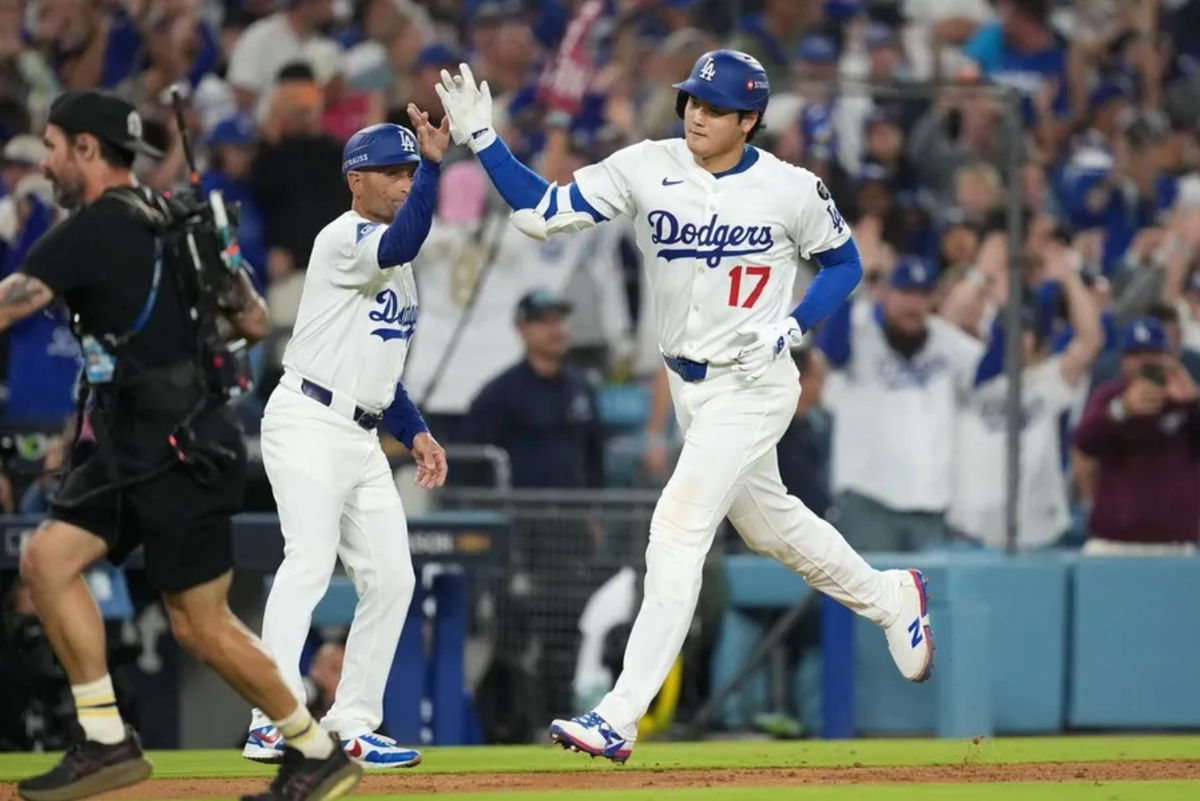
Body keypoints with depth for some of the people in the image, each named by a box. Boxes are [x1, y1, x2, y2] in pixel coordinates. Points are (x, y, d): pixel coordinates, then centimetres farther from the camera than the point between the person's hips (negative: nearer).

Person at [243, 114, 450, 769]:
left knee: (391, 578, 5)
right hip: (308, 423, -9)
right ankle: (274, 725, -29)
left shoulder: (394, 267, 20)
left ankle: (352, 726, 12)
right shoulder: (343, 240, -9)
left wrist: (416, 433, 15)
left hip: (362, 434, 10)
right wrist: (434, 164, -38)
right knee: (310, 560, -22)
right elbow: (398, 245, -33)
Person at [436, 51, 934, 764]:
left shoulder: (791, 190, -14)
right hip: (687, 383, 6)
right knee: (766, 522, 22)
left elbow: (844, 263, 2)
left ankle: (621, 716, -18)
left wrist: (790, 329, -14)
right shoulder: (648, 169, -7)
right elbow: (541, 212, -10)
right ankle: (889, 599, 49)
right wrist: (481, 138, -21)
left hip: (754, 386, -6)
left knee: (677, 530, -16)